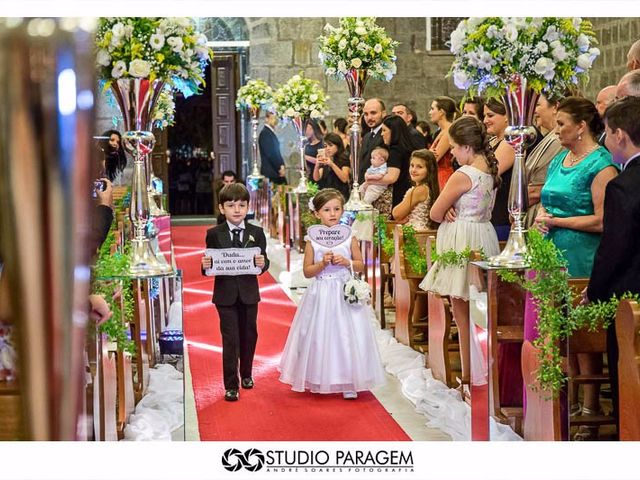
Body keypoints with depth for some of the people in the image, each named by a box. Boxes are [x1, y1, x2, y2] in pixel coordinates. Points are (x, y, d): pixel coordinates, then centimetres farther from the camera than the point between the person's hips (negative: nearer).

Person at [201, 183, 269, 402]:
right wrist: (206, 265, -23)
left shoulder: (256, 233, 0)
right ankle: (231, 385, 5)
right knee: (230, 339, -2)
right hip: (225, 295, -2)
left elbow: (264, 262, -2)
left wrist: (262, 263, -24)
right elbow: (210, 264, -1)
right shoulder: (214, 234, -3)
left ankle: (246, 374, 37)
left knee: (249, 336, 16)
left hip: (249, 293, 2)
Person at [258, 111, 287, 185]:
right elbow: (270, 154, -17)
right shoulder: (265, 133, -12)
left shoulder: (271, 132, 18)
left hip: (276, 171, 9)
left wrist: (281, 165, 3)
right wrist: (279, 168, -13)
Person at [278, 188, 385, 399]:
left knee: (346, 335, -1)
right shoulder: (313, 241, 0)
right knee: (320, 336, 3)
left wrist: (346, 262, -12)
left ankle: (347, 383, 7)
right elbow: (307, 271, 2)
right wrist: (322, 264, -14)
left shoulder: (349, 237, 1)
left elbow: (361, 265, 6)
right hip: (321, 293, 0)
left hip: (345, 293, 0)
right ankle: (319, 381, 15)